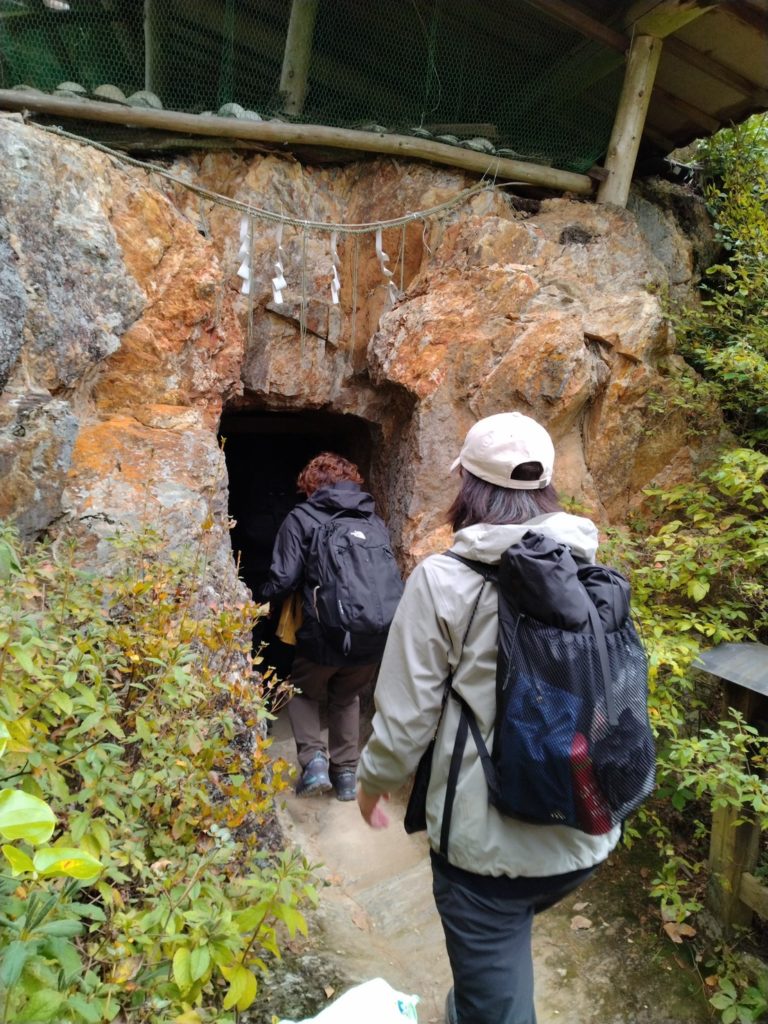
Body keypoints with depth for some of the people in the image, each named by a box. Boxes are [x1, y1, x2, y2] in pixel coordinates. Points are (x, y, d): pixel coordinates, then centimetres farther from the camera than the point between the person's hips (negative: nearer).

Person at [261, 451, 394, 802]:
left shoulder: (301, 518, -6)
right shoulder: (375, 520, 7)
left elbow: (283, 580, -14)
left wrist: (262, 602, 6)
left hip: (321, 636, -4)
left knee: (303, 693, 25)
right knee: (347, 698, 28)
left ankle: (313, 759, 10)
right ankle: (345, 772, 29)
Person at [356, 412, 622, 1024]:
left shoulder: (443, 580, -17)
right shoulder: (593, 571, -4)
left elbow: (407, 714, -13)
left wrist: (375, 779, 7)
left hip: (487, 839, -5)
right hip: (586, 836, 6)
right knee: (509, 934, 32)